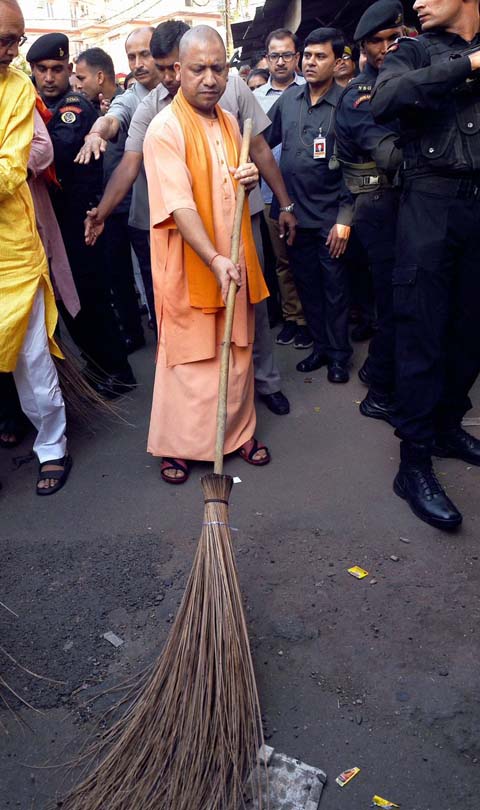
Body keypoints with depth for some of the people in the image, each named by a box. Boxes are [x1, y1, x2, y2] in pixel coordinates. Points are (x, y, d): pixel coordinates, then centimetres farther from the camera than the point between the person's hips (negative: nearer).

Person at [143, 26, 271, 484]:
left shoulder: (228, 123, 9)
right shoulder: (165, 129, -14)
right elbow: (179, 207, -24)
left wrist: (249, 180, 0)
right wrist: (214, 260, -33)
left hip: (233, 261, 7)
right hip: (189, 266, -6)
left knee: (237, 349, 13)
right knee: (187, 355, 3)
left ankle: (239, 432, 28)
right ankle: (174, 446, 18)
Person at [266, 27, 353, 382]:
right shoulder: (288, 99, 5)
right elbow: (264, 140, 15)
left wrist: (345, 218, -14)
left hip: (331, 216, -4)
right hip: (294, 213, 5)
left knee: (334, 287, 5)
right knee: (306, 284, 13)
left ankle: (339, 353, 20)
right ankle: (320, 345, 28)